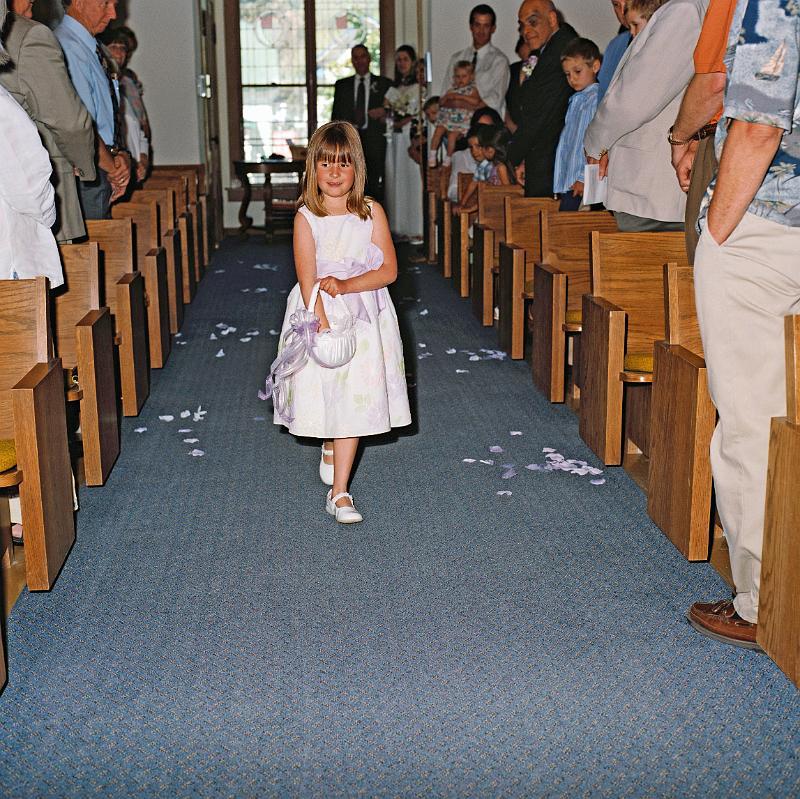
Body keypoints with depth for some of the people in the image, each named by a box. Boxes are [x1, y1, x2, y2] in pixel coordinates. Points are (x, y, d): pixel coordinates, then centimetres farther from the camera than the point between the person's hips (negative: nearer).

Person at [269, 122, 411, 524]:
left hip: (363, 314, 1)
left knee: (354, 400, -2)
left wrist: (346, 285, -20)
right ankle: (330, 443, 45)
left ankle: (339, 492, 6)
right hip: (318, 312, 0)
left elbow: (388, 270, -6)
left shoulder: (371, 212, -2)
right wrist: (322, 326, -23)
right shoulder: (306, 217, -6)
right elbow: (307, 280, -13)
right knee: (323, 393, 9)